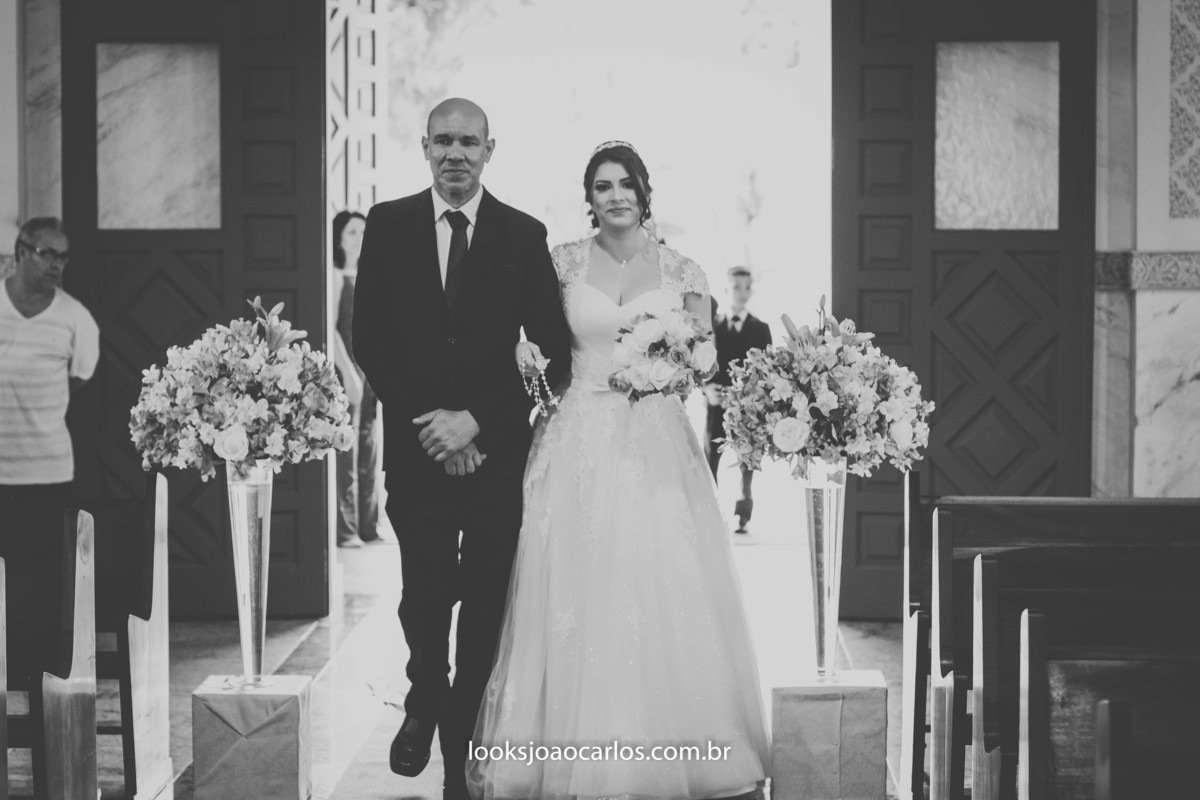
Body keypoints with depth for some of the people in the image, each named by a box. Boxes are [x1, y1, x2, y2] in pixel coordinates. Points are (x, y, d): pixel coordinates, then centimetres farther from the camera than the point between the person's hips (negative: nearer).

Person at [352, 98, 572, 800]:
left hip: (496, 448, 0)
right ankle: (426, 701, 31)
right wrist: (427, 422, -7)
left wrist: (474, 420, -8)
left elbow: (552, 349, 0)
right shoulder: (388, 224, 4)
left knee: (485, 609, 4)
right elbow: (370, 340, 2)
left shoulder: (524, 235, 2)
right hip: (414, 446, 0)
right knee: (424, 596, 1)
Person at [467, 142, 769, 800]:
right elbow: (528, 331, 16)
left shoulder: (681, 273, 6)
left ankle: (665, 742, 10)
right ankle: (578, 743, 10)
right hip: (580, 442, 0)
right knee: (576, 591, -2)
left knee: (663, 592, -4)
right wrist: (524, 347, -6)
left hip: (658, 445, 0)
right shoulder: (562, 263, 6)